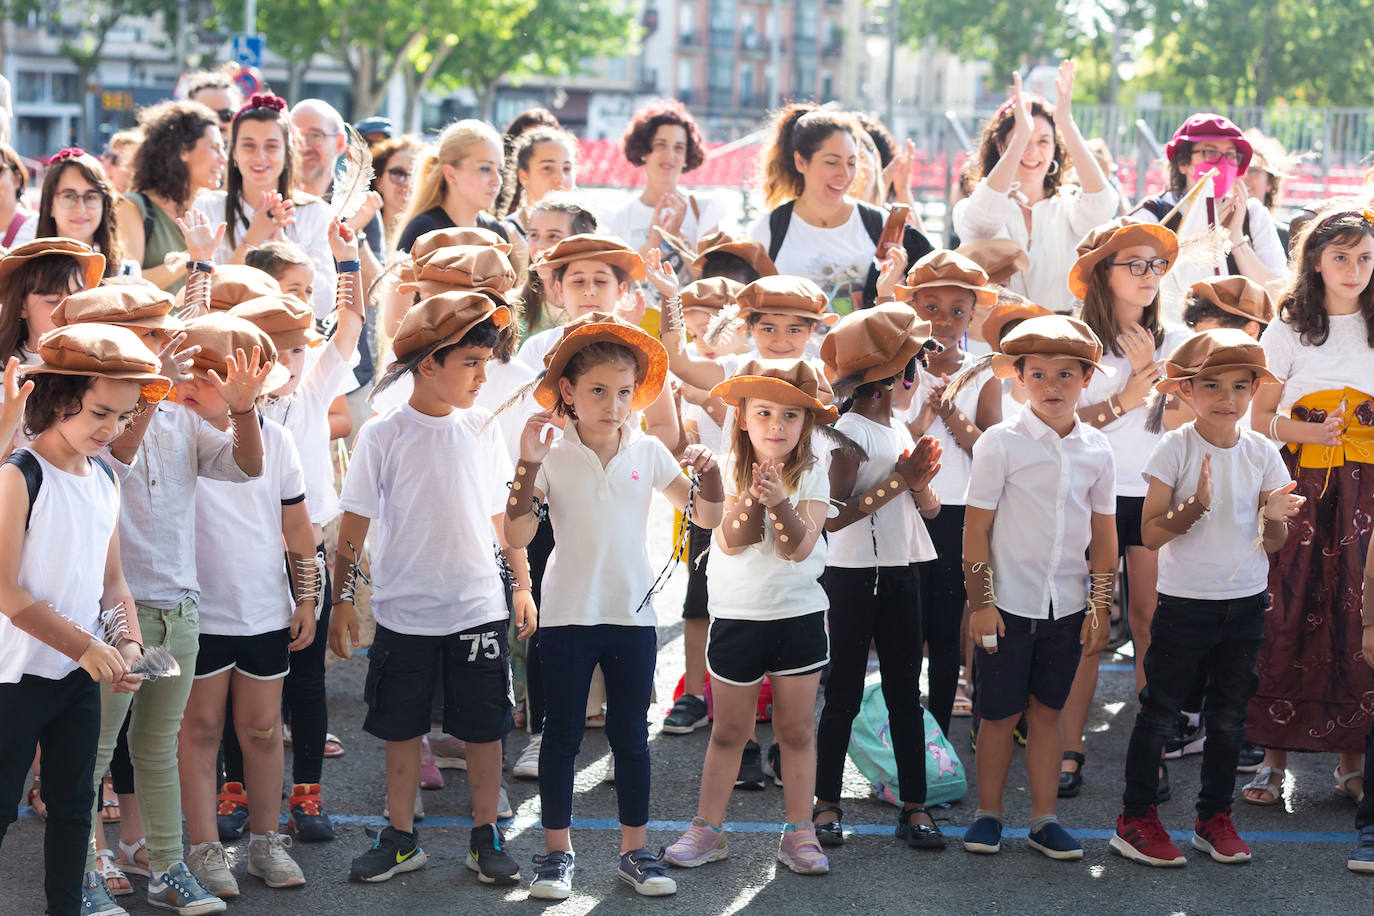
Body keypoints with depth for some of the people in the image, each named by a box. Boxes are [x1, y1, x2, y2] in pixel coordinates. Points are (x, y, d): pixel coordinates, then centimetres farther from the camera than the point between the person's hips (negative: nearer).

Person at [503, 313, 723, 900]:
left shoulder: (648, 453, 1)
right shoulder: (553, 457, -5)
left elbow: (706, 518, 4)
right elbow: (517, 537, -14)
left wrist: (708, 473, -15)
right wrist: (527, 466, -23)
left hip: (633, 614, 2)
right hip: (567, 615, -2)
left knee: (631, 735, 9)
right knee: (562, 734, 6)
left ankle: (635, 850, 17)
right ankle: (556, 851, 16)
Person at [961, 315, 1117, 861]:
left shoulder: (1096, 450, 3)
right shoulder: (1001, 443, -8)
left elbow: (1103, 534, 9)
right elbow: (976, 528, -6)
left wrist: (1100, 606, 6)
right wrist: (981, 603, -9)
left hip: (1066, 605, 3)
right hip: (1007, 603, -3)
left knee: (1047, 710, 10)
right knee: (999, 712, 4)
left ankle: (1043, 819, 19)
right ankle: (988, 813, 19)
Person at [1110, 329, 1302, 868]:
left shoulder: (1262, 452, 1)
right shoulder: (1175, 448, -9)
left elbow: (1273, 545, 6)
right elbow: (1151, 534, -13)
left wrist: (1275, 518, -16)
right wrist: (1195, 507, -28)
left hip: (1246, 602, 4)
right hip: (1185, 601, -4)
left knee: (1229, 714, 12)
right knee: (1161, 711, 2)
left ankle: (1215, 817, 25)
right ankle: (1135, 818, 12)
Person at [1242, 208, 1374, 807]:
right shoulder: (1289, 329, 5)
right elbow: (1260, 417, 3)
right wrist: (1314, 431, -13)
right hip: (1303, 488, -1)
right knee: (1290, 616, -5)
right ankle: (1275, 758, 1)